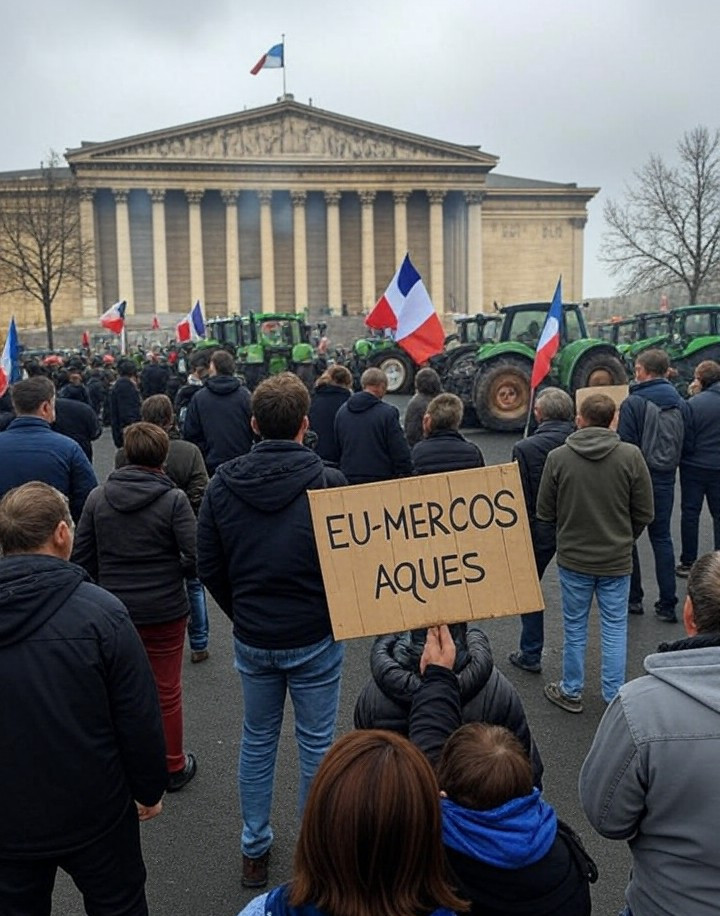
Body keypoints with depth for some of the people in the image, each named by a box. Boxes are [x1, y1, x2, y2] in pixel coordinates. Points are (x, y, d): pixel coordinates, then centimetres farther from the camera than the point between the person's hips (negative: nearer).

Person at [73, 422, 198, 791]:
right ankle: (174, 767, 28)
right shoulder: (174, 499, -14)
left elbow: (81, 557, 0)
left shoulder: (97, 497, -3)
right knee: (166, 690, 13)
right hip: (164, 611, -3)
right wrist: (169, 571, 4)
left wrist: (108, 585, 13)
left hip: (114, 609, 3)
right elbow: (195, 558, -17)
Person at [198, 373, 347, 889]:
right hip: (314, 638, -3)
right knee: (316, 744, 13)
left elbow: (209, 566, 0)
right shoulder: (327, 483, -17)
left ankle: (255, 850, 33)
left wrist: (242, 613, 12)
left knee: (257, 740, 20)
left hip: (251, 639, 3)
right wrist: (336, 615, 6)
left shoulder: (222, 485, -6)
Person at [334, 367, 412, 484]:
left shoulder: (342, 411, 6)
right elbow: (400, 452, -10)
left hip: (349, 479, 5)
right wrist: (406, 474, -1)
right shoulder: (388, 413, -11)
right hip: (380, 478, -5)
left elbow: (338, 447, 15)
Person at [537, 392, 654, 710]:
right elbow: (645, 513, -4)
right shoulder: (631, 456, -11)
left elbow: (544, 512, -3)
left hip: (573, 558, 0)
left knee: (574, 628, 13)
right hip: (617, 559, 0)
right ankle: (614, 697, 22)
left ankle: (571, 692, 27)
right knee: (615, 628, 13)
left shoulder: (558, 457, -11)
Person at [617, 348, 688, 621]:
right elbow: (683, 443, 8)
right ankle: (667, 603, 13)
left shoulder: (633, 403, -15)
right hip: (666, 479, 5)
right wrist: (669, 466, 16)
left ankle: (633, 597, 15)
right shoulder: (680, 403, 3)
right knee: (662, 537, 12)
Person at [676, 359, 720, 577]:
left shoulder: (693, 404, -16)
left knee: (690, 513, 9)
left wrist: (681, 458, 5)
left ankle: (688, 563, 13)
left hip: (695, 467, -3)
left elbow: (686, 441, -13)